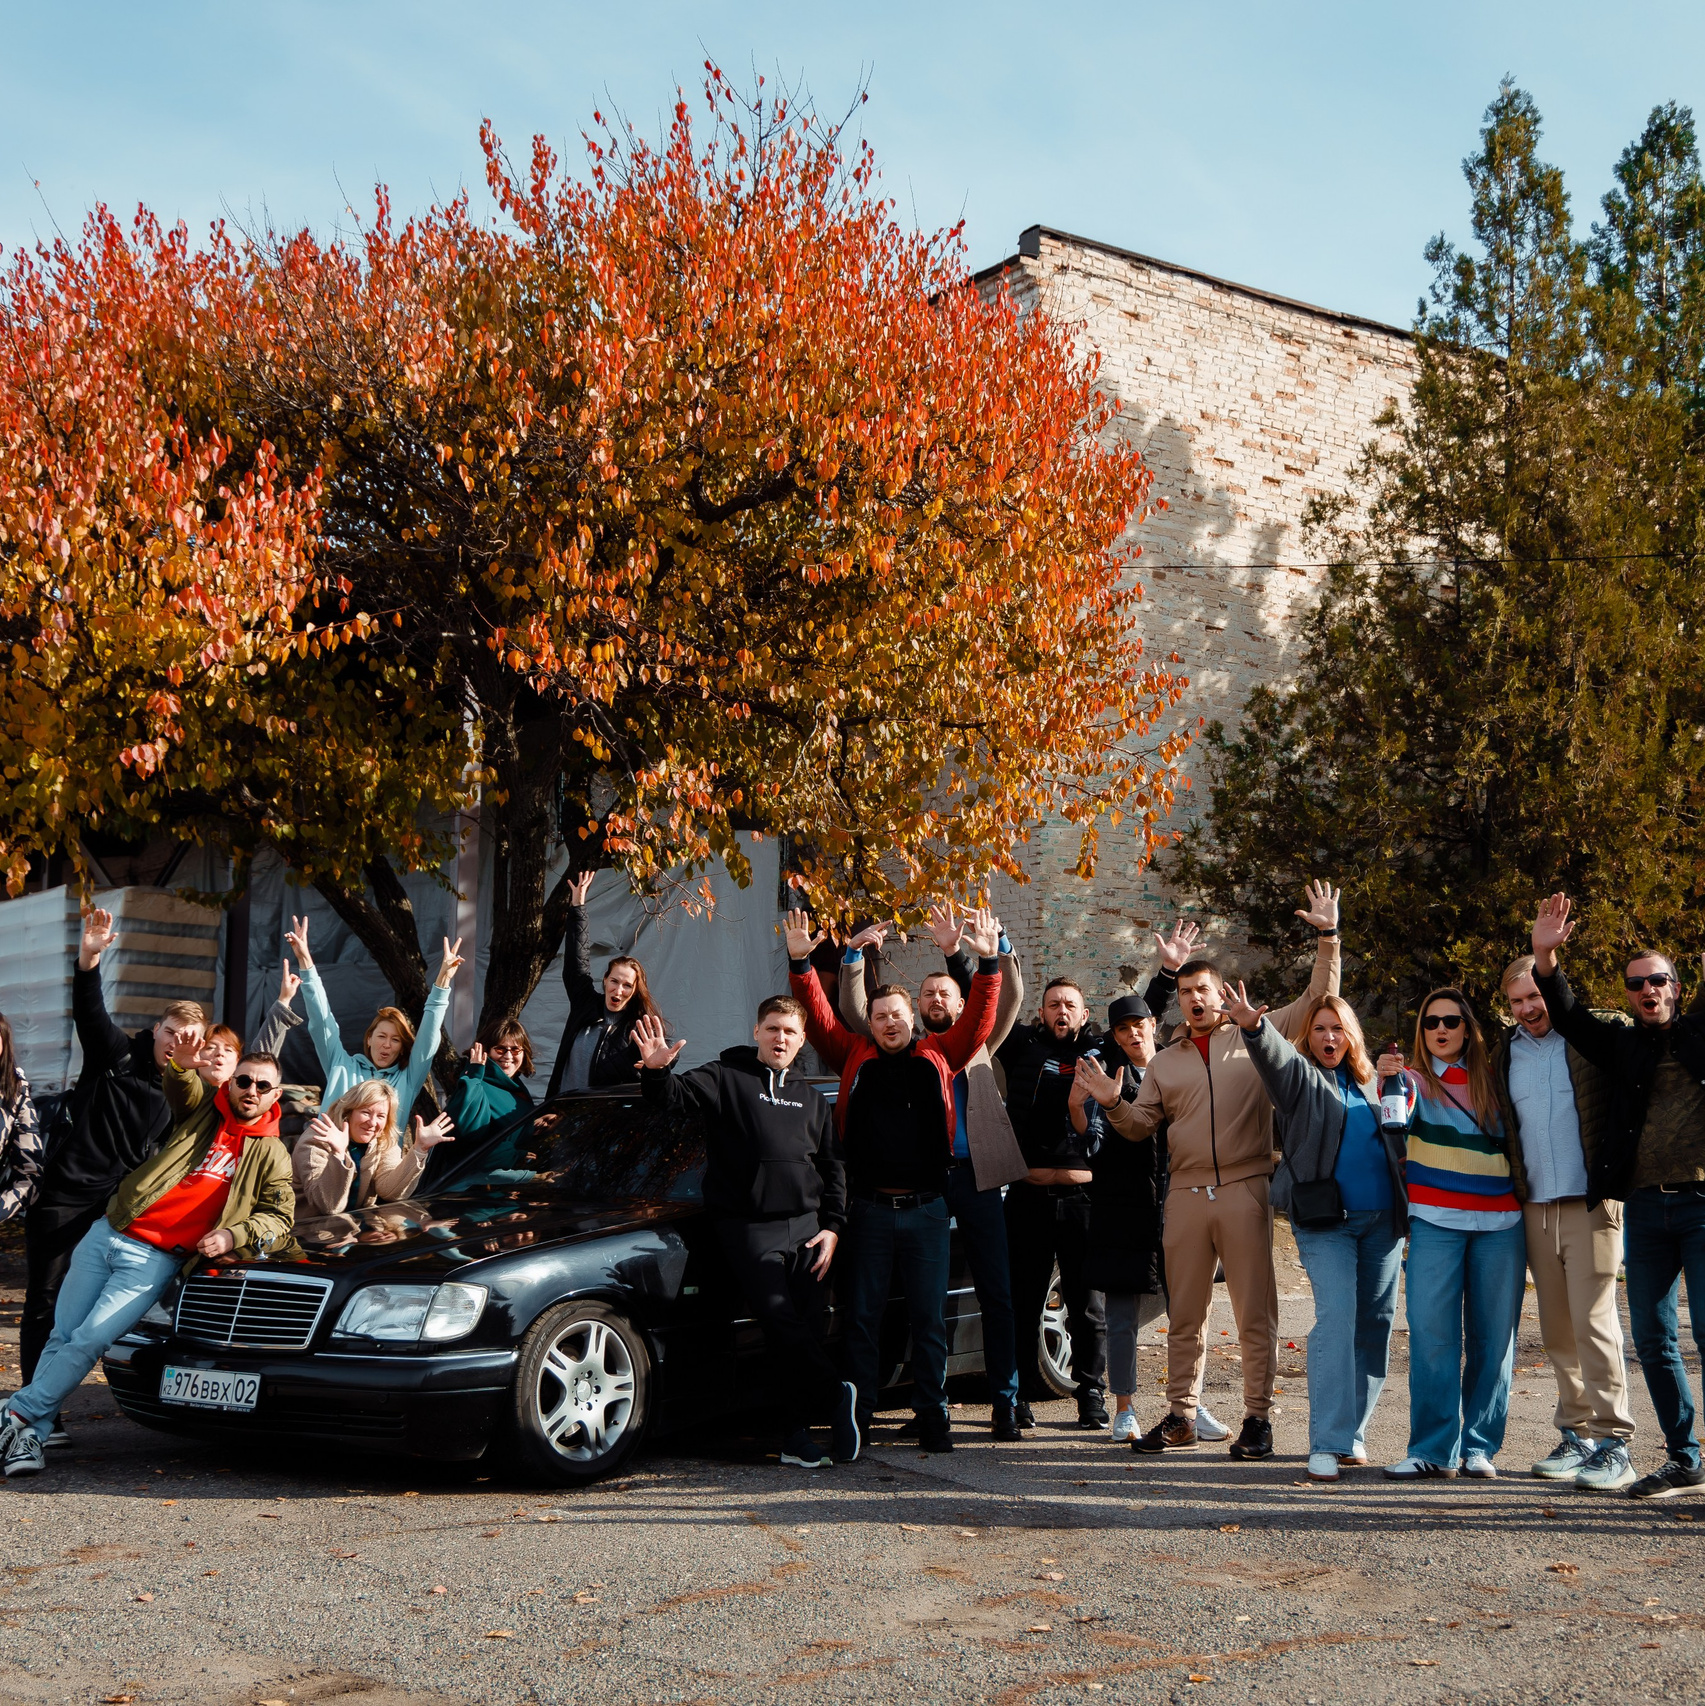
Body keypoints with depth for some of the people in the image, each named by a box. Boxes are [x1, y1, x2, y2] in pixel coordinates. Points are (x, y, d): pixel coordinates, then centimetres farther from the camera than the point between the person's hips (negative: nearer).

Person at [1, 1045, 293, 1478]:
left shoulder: (271, 1155, 6)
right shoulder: (203, 1109, 10)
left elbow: (279, 1217, 3)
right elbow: (180, 1088, -10)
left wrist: (233, 1235, -14)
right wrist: (182, 1065, -33)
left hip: (154, 1259, -2)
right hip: (109, 1234, 2)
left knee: (89, 1341, -14)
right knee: (61, 1335, 1)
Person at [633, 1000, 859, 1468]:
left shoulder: (811, 1100, 20)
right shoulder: (726, 1078, 6)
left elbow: (832, 1168, 21)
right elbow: (677, 1095, -11)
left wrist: (832, 1226, 8)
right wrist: (656, 1072, -33)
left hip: (807, 1227, 4)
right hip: (750, 1228, -4)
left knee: (807, 1328, -2)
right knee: (780, 1320, -18)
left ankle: (795, 1434, 4)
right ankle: (835, 1394, -9)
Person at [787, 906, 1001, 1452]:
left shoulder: (939, 1056, 9)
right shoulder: (855, 1058, 8)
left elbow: (978, 1019, 2)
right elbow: (819, 1018, 2)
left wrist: (988, 963, -8)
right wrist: (801, 963, -8)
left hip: (926, 1207, 0)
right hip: (870, 1207, 0)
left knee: (930, 1318, 4)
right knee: (862, 1316, 5)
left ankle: (932, 1416, 11)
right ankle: (856, 1417, 13)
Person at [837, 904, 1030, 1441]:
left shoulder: (976, 1044, 16)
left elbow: (1010, 999, 4)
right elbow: (854, 1012, 4)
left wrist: (1000, 946, -12)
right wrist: (855, 956, -9)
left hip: (976, 1179, 0)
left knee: (996, 1293, 0)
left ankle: (1005, 1400, 6)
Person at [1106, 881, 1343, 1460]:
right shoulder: (1165, 1061, 17)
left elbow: (1319, 999, 3)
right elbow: (1139, 1125, 14)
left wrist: (1327, 938, -5)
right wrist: (1113, 1104, -6)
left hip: (1245, 1190, -3)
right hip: (1186, 1195, 3)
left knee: (1255, 1311, -1)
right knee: (1184, 1313, 8)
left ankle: (1257, 1418, 6)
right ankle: (1181, 1416, 16)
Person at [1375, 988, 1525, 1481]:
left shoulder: (1494, 1080, 11)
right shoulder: (1417, 1079, 4)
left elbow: (1515, 1142, 21)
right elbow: (1398, 1117, -18)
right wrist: (1392, 1082, -38)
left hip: (1500, 1222, 2)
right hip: (1435, 1221, -2)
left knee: (1493, 1336, 3)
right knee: (1431, 1334, -8)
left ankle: (1480, 1445, 12)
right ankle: (1433, 1448, -3)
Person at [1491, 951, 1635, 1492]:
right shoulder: (1504, 1054, 13)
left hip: (1590, 1204, -5)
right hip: (1535, 1209, 5)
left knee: (1594, 1322, -9)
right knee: (1557, 1331, 8)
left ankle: (1613, 1443, -4)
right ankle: (1576, 1436, 17)